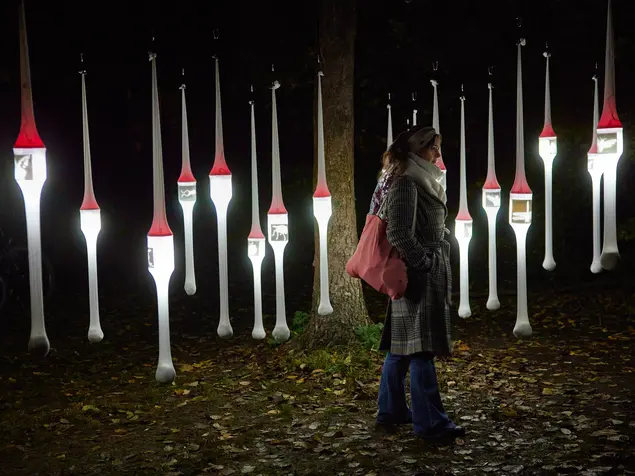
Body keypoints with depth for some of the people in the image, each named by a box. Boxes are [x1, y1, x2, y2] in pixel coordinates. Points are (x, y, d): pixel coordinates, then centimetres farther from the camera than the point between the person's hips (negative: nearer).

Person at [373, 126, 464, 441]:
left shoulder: (421, 184, 18)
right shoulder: (406, 184, -13)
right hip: (419, 277, -10)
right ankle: (430, 423, -4)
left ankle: (391, 412, 20)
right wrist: (425, 263, -16)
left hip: (428, 275, 10)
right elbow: (399, 235, -20)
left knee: (400, 345, 13)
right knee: (421, 349, -7)